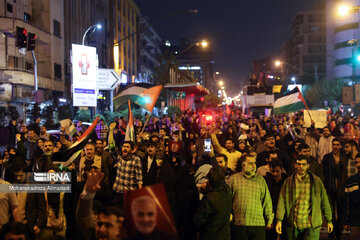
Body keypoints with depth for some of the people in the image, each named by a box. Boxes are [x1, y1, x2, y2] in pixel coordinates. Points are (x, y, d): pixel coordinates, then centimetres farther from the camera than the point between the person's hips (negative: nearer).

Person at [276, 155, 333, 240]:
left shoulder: (316, 181, 4)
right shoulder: (288, 182, 4)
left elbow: (324, 202, 8)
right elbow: (282, 202, 0)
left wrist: (329, 221, 10)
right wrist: (279, 220, -9)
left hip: (311, 226, -1)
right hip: (293, 226, 1)